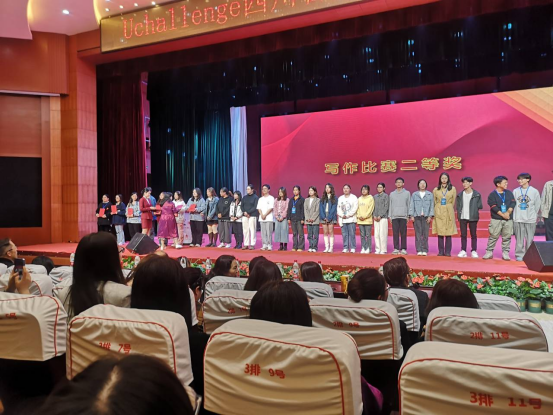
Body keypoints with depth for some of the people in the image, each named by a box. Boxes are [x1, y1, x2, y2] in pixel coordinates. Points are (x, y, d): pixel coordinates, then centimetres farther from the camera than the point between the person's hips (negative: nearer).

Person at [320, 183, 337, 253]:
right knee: (325, 232, 3)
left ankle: (331, 248, -2)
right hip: (324, 217, 3)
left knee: (331, 232, -5)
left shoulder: (334, 198, 3)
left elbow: (334, 208, -5)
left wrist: (329, 217, -13)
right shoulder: (323, 198, 13)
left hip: (331, 217, -3)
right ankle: (326, 247, 6)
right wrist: (323, 217, -8)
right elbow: (321, 208, 6)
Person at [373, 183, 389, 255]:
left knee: (382, 234, -8)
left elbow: (386, 207, -5)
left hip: (383, 217, -5)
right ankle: (377, 249, 9)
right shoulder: (375, 196, 15)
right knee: (376, 234, 3)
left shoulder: (386, 196, 1)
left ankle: (383, 250, -2)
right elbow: (373, 207, 14)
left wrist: (380, 216, -11)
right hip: (376, 218, 5)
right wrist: (374, 215, -1)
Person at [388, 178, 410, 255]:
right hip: (394, 216, 2)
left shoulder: (407, 193, 7)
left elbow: (409, 205, 5)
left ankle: (403, 249, 4)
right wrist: (389, 216, 7)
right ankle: (396, 249, 4)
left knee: (403, 233, -1)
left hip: (403, 216, -2)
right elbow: (390, 205, 13)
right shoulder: (392, 194, 13)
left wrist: (408, 215, -1)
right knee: (395, 233, 0)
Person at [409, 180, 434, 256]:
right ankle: (419, 250, 0)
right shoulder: (414, 194, 11)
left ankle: (424, 250, 2)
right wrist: (411, 215, -1)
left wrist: (430, 216, -3)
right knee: (418, 234, -3)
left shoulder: (430, 195, 10)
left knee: (425, 234, -3)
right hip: (417, 216, 0)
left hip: (426, 216, 0)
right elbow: (411, 205, 8)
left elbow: (432, 206, 7)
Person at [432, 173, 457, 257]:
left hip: (449, 212, -1)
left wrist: (448, 209, 11)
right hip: (439, 212, 1)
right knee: (440, 232, 0)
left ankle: (448, 252, 4)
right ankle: (441, 251, 5)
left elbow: (453, 202, 9)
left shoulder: (453, 189, 5)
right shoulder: (436, 190, 7)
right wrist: (437, 211, 12)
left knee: (448, 232, -1)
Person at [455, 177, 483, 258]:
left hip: (472, 218, -2)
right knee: (463, 235, 5)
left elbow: (480, 206, 2)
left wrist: (474, 210, -7)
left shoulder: (477, 195, -1)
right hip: (463, 217, 2)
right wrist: (459, 214, -1)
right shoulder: (460, 195, 8)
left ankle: (474, 251, 12)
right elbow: (458, 206, 9)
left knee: (473, 235, 4)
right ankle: (463, 251, 12)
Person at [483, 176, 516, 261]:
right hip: (496, 219, -3)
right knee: (493, 236, -1)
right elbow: (493, 207, -9)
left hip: (508, 219, 3)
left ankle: (505, 253, 12)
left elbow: (513, 203, 3)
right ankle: (489, 252, 6)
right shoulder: (492, 195, -1)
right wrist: (502, 214, -15)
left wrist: (508, 212, -12)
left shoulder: (509, 193, 11)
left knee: (507, 237, 4)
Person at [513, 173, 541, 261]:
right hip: (518, 219, 1)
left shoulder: (534, 191, 2)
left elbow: (537, 205, 6)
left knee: (530, 239, 2)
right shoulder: (515, 191, 4)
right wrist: (515, 215, 1)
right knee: (519, 238, 2)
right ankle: (519, 255, 10)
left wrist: (534, 215, 5)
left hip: (530, 220, -1)